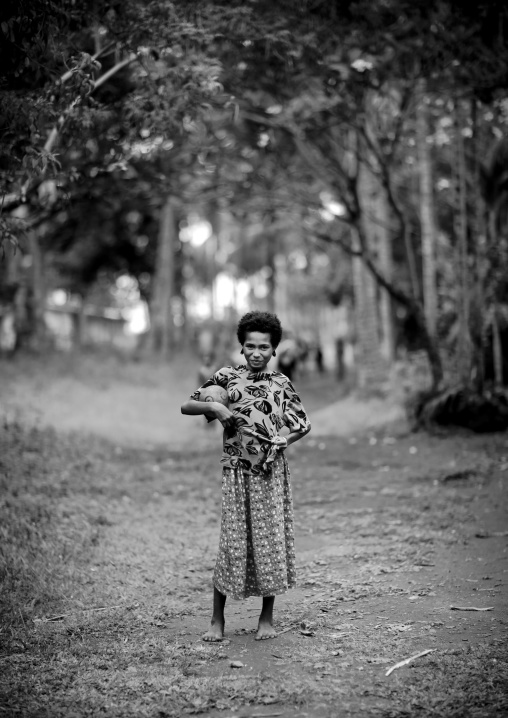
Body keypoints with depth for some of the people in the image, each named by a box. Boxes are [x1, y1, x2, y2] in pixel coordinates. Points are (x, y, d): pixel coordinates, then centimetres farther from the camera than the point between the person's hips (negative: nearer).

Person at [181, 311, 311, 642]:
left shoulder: (281, 384, 5)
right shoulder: (227, 376, 3)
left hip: (272, 471, 1)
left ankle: (267, 617, 15)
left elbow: (303, 424, 10)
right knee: (232, 540, -3)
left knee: (272, 539, 3)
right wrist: (214, 406, -14)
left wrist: (281, 442, -8)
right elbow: (186, 406, 4)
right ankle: (217, 619, 8)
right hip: (237, 469, -1)